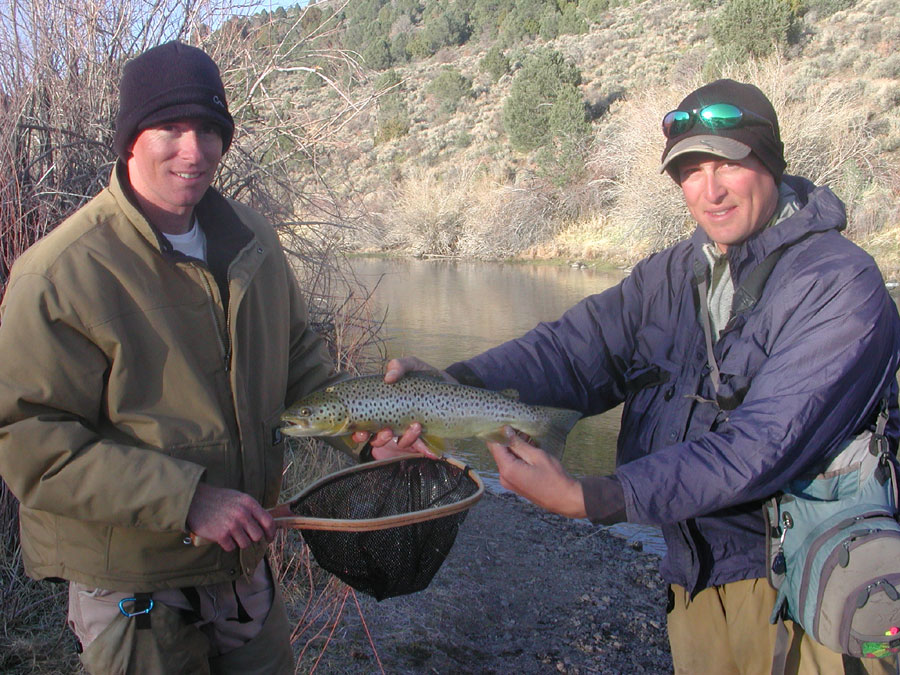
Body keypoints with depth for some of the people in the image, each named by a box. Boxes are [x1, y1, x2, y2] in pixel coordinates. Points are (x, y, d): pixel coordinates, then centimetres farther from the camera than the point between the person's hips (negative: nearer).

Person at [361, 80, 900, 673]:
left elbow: (763, 447, -27)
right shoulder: (670, 276, 3)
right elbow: (575, 348, -10)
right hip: (695, 577, 5)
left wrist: (590, 498, -32)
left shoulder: (839, 284, -18)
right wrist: (450, 384, -26)